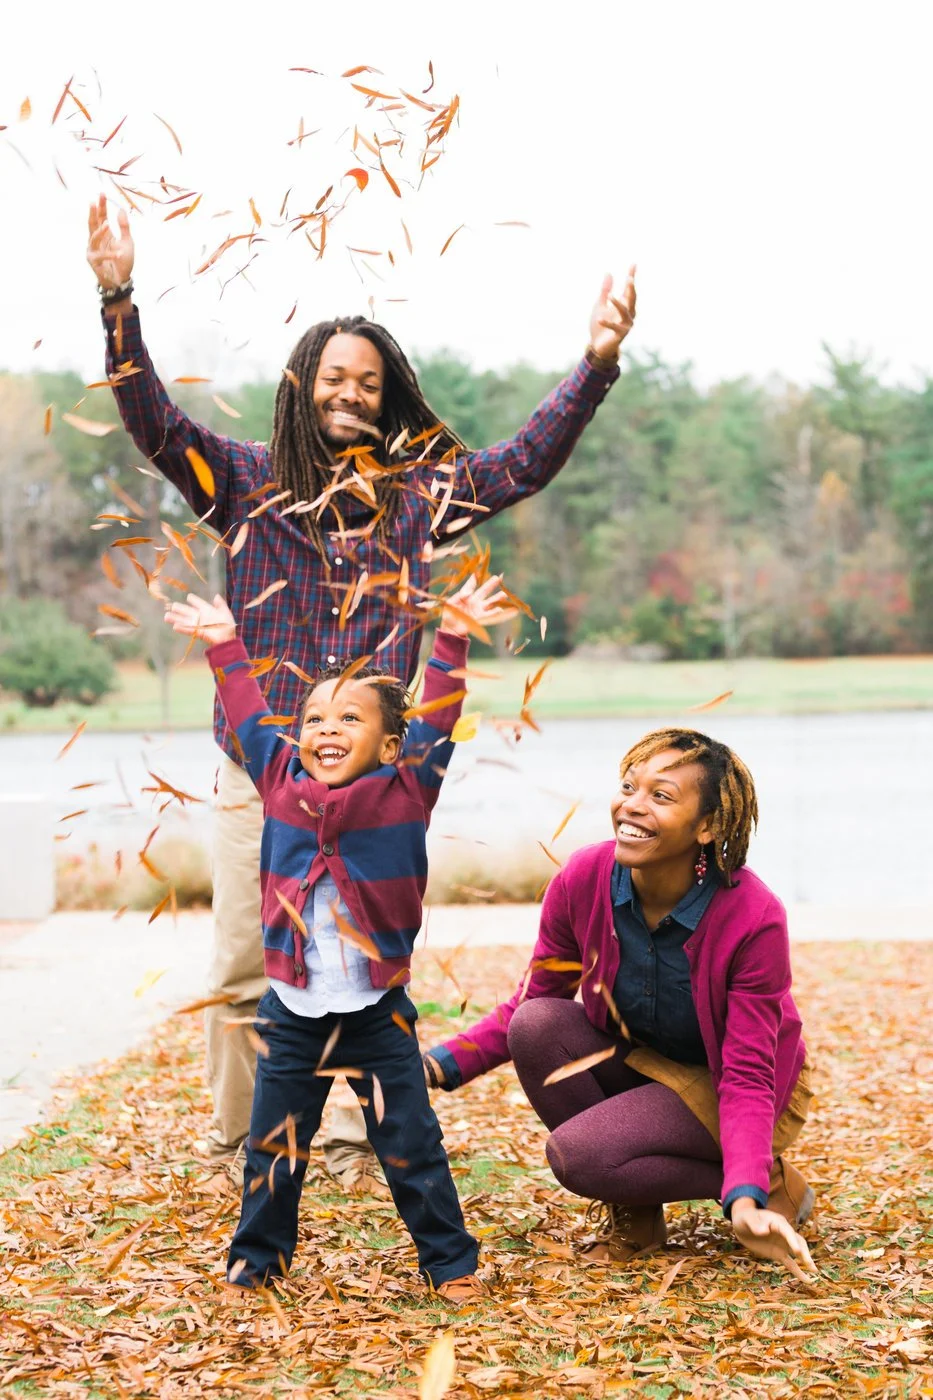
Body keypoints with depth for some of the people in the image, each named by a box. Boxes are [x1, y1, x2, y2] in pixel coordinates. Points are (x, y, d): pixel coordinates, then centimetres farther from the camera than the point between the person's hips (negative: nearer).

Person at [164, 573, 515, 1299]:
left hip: (378, 1012, -2)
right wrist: (226, 646, 16)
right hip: (292, 1012, 3)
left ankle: (450, 1260, 19)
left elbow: (434, 721, -8)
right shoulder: (280, 783, 2)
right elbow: (249, 717, 12)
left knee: (411, 1144, 6)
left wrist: (452, 640, -15)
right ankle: (256, 1257, 29)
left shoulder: (404, 791, -5)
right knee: (273, 1143, 13)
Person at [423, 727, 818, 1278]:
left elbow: (748, 1077, -26)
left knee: (578, 1154, -28)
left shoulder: (754, 917, -29)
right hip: (639, 1063, 5)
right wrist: (439, 1066, -21)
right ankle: (632, 1214, -5)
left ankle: (773, 1187, -5)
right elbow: (531, 1001, -6)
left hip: (722, 1088, -5)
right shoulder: (583, 880, -19)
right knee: (537, 1025, -25)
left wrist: (746, 1200, -40)